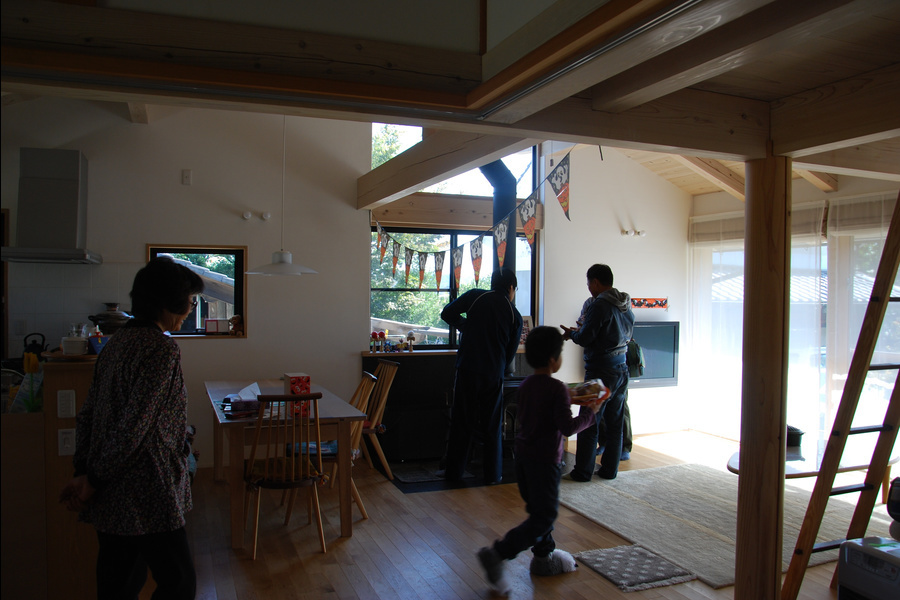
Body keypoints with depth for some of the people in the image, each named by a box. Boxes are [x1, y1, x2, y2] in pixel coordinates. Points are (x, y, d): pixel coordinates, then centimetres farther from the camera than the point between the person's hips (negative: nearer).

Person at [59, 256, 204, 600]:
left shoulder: (117, 343, 10)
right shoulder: (162, 348, -18)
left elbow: (87, 415, 12)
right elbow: (135, 426, -22)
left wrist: (82, 473, 8)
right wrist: (94, 480, -12)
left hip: (111, 495, 9)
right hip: (147, 494, -9)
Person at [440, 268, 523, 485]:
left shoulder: (475, 296, 1)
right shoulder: (515, 316, 5)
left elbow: (447, 313, -1)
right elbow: (510, 353, 10)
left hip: (467, 369, 0)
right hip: (493, 374, 0)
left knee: (461, 422, 10)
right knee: (492, 425, 12)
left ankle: (454, 472, 17)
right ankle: (493, 475, 19)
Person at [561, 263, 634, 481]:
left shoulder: (600, 305, -17)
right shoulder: (626, 306, 9)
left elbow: (585, 338, -17)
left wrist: (571, 334, 6)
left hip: (600, 371, -8)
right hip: (621, 369, 8)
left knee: (589, 423, 2)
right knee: (615, 423, 14)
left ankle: (583, 471, 8)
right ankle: (610, 469, 23)